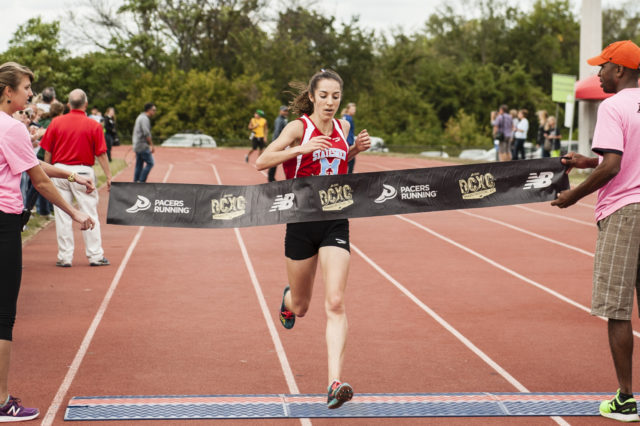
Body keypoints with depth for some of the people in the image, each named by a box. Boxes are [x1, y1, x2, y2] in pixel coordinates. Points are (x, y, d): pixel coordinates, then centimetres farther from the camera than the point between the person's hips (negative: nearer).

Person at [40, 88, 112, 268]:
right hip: (83, 171, -1)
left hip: (59, 171, 1)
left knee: (62, 215, 5)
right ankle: (95, 255, 8)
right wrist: (108, 176, 1)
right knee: (89, 214, 5)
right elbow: (101, 154, -5)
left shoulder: (56, 122, 0)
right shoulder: (94, 125, -4)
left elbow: (47, 152, 4)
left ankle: (65, 257, 8)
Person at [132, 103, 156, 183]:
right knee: (150, 163, -9)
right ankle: (141, 181, -11)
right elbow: (146, 133, -22)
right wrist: (152, 145, -16)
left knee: (139, 165, 11)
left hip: (137, 145, 10)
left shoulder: (140, 117, 19)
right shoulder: (145, 118, -14)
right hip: (143, 146, -10)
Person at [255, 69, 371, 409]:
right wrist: (300, 149, -28)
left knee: (335, 303, -13)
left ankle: (335, 384, -17)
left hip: (335, 223, 2)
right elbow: (261, 162, -16)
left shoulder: (342, 127, 7)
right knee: (300, 307, 14)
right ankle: (288, 300, 54)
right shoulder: (299, 127, -8)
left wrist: (355, 149, 6)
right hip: (302, 222, -2)